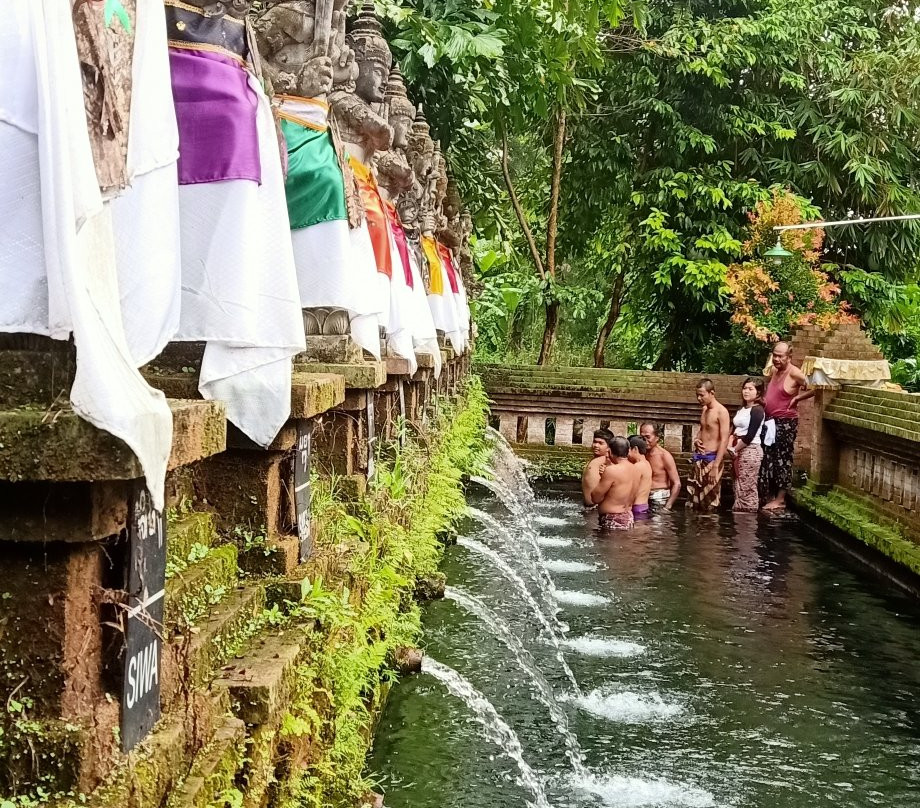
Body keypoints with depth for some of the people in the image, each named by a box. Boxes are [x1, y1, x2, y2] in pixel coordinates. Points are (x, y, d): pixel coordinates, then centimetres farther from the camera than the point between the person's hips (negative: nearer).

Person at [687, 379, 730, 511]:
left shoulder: (721, 412, -13)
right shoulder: (704, 410, 12)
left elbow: (724, 440, -17)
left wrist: (716, 465, -22)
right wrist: (696, 439, 5)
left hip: (711, 458, -8)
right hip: (698, 457, 8)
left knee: (710, 500, -6)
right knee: (694, 496, 8)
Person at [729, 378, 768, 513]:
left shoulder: (757, 410, -11)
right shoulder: (741, 409, 15)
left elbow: (750, 436, -16)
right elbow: (735, 430, 14)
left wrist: (735, 449, -9)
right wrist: (730, 446, -4)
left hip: (751, 451, -9)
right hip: (738, 451, 9)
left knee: (747, 488, -7)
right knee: (739, 486, 12)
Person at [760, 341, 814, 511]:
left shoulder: (794, 373, -15)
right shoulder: (774, 371, 11)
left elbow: (814, 388, -24)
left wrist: (797, 398, -16)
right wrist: (764, 400, 13)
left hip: (786, 423, -8)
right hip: (771, 421, 8)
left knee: (782, 460, -3)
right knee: (768, 460, 12)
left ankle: (780, 500, 2)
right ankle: (770, 497, 21)